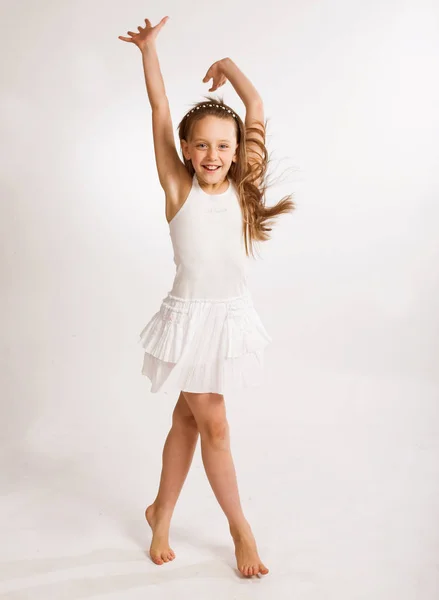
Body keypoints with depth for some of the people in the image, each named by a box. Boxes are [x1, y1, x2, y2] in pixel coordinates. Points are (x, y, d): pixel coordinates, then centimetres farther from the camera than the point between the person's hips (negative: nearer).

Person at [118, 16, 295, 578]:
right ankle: (240, 527, 22)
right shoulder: (178, 189, -6)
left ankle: (161, 512, 33)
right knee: (213, 424, 3)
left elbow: (257, 109, 5)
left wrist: (227, 65, 16)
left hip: (233, 314, 4)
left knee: (187, 418, 15)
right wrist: (149, 48, 2)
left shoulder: (240, 188, 1)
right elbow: (160, 110, -2)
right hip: (190, 315, -3)